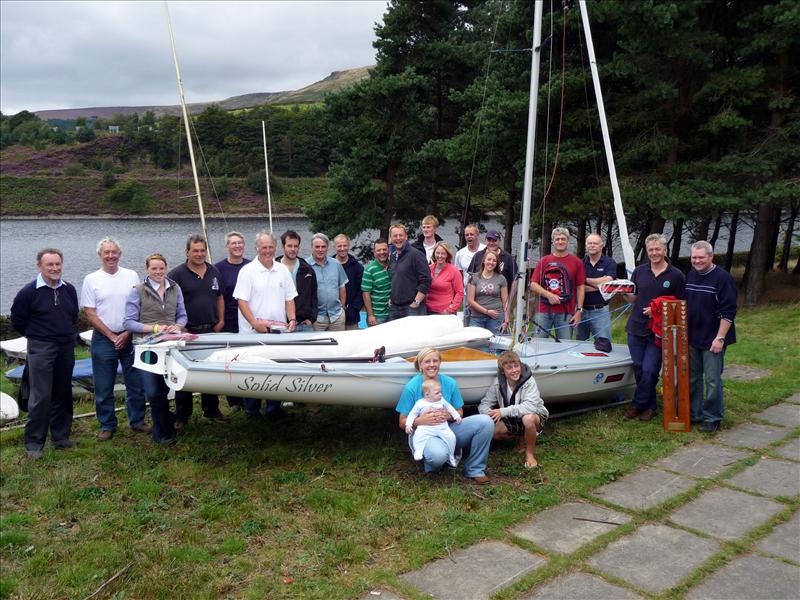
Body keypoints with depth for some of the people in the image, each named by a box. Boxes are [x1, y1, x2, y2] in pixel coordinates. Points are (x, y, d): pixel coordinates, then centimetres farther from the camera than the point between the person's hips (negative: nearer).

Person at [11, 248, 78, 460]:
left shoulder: (69, 290, 5)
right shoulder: (29, 292, -10)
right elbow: (17, 321, -1)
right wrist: (37, 335, 5)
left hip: (66, 348, 5)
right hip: (40, 349, -5)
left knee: (63, 395, 11)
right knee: (41, 397, -6)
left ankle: (61, 438, 23)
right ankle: (33, 443, 5)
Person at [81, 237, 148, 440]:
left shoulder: (131, 276, 4)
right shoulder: (91, 280, 1)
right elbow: (89, 313, -2)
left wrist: (128, 334, -6)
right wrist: (112, 336, -8)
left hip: (129, 338, 1)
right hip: (103, 339, -1)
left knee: (136, 384, 6)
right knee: (104, 388, 6)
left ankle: (137, 421, 21)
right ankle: (107, 425, 18)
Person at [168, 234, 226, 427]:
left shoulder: (214, 272, 10)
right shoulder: (177, 274, -7)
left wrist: (221, 321, 8)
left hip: (211, 331, 5)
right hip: (187, 332, -4)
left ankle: (211, 410, 26)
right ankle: (182, 416, 12)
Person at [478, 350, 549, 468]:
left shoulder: (529, 381, -25)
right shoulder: (498, 383, -12)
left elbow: (530, 406, -38)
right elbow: (484, 404, -8)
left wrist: (503, 411, -39)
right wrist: (489, 414, -33)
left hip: (535, 416, -5)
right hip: (512, 420, 5)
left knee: (528, 418, -39)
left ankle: (530, 453, -12)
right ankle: (523, 439, 9)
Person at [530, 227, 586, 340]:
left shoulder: (576, 262, 7)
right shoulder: (544, 261, 9)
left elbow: (580, 288, 6)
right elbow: (533, 285, 5)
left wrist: (579, 310, -2)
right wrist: (549, 295, -11)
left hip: (566, 312, -1)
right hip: (543, 311, 1)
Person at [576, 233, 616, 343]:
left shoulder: (609, 262, 0)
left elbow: (607, 282, -16)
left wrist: (585, 279, -7)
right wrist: (598, 286, -13)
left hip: (601, 311, -3)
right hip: (582, 310, 3)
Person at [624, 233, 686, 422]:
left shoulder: (676, 276, -2)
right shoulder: (639, 271, 7)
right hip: (636, 328, 3)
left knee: (649, 370, -5)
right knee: (639, 369, 7)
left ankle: (638, 404, 13)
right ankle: (650, 405, 23)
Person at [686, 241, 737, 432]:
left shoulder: (722, 278, -12)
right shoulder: (691, 275, 10)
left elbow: (728, 312, -15)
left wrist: (720, 338, -18)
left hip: (713, 340, -7)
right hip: (692, 338, 7)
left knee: (712, 380, -1)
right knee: (692, 378, 13)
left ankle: (712, 418, 11)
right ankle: (694, 414, 25)